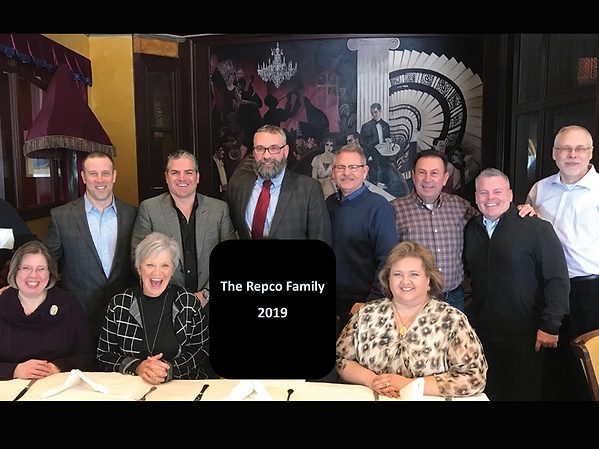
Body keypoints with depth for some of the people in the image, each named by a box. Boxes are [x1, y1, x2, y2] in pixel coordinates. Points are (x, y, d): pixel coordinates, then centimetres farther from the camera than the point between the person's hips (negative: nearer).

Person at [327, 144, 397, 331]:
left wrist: (371, 304, -18)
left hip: (362, 303, -5)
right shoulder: (329, 204, 6)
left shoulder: (380, 208, -11)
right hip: (335, 302, 5)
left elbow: (387, 261, -16)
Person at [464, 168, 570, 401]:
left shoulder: (537, 229, -10)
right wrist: (470, 315, 8)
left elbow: (558, 279, -12)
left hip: (526, 336, -4)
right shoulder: (471, 230, 6)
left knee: (524, 393, 10)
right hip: (482, 333, 5)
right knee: (486, 394, 16)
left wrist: (550, 326, -14)